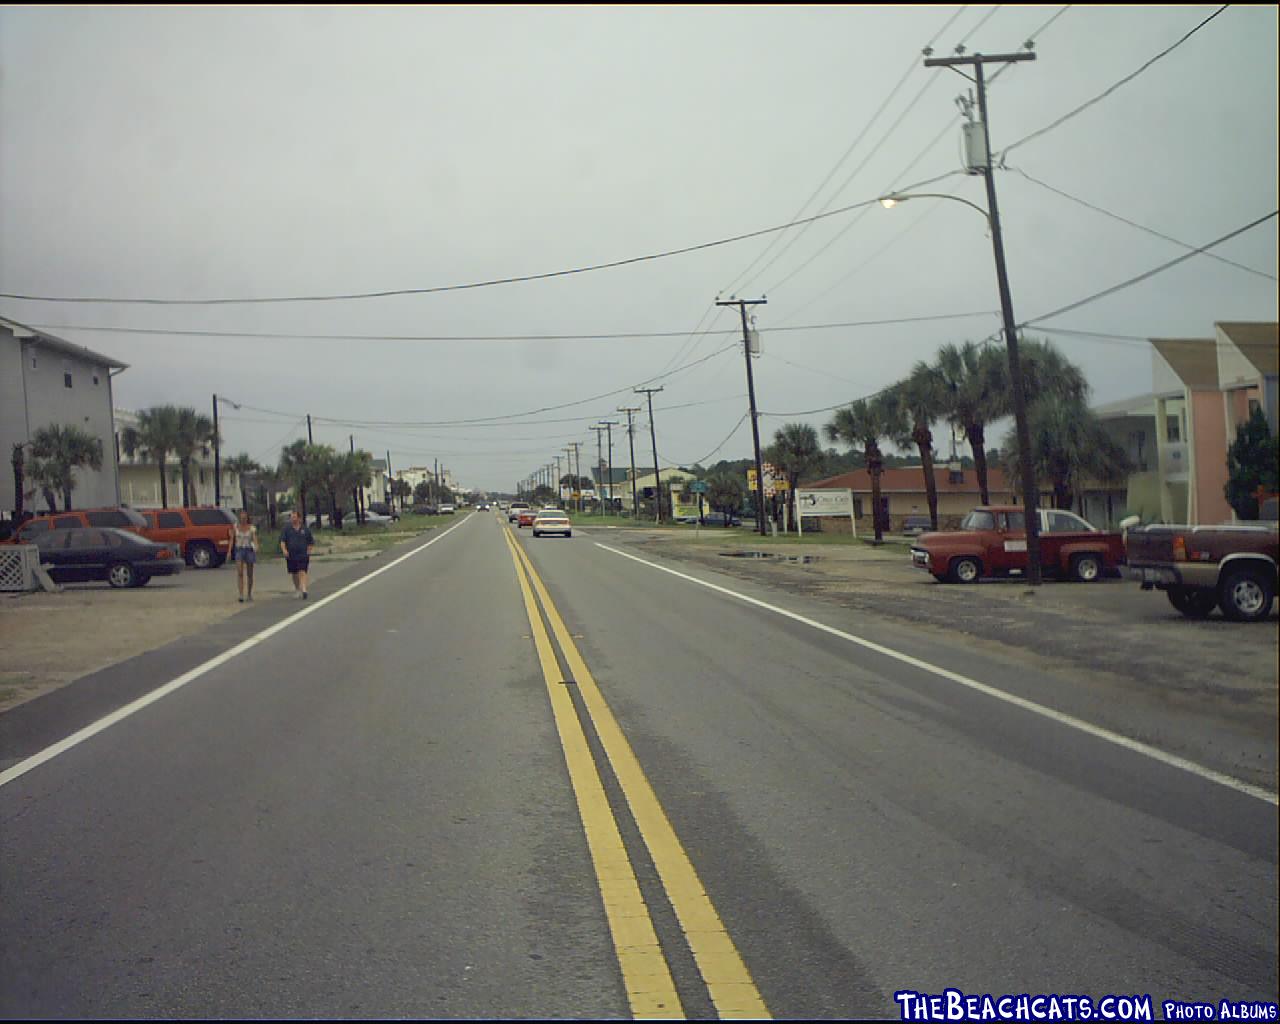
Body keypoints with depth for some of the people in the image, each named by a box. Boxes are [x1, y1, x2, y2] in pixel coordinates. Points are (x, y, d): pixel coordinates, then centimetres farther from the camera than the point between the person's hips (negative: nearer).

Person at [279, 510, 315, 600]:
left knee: (302, 572, -15)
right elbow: (282, 541, -3)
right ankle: (297, 590, 29)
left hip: (303, 555, -2)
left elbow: (311, 542, 14)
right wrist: (284, 550, -19)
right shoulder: (286, 529, 5)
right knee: (294, 574, 11)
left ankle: (303, 590, -24)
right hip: (291, 555, 2)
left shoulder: (305, 529, 6)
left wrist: (308, 551, 4)